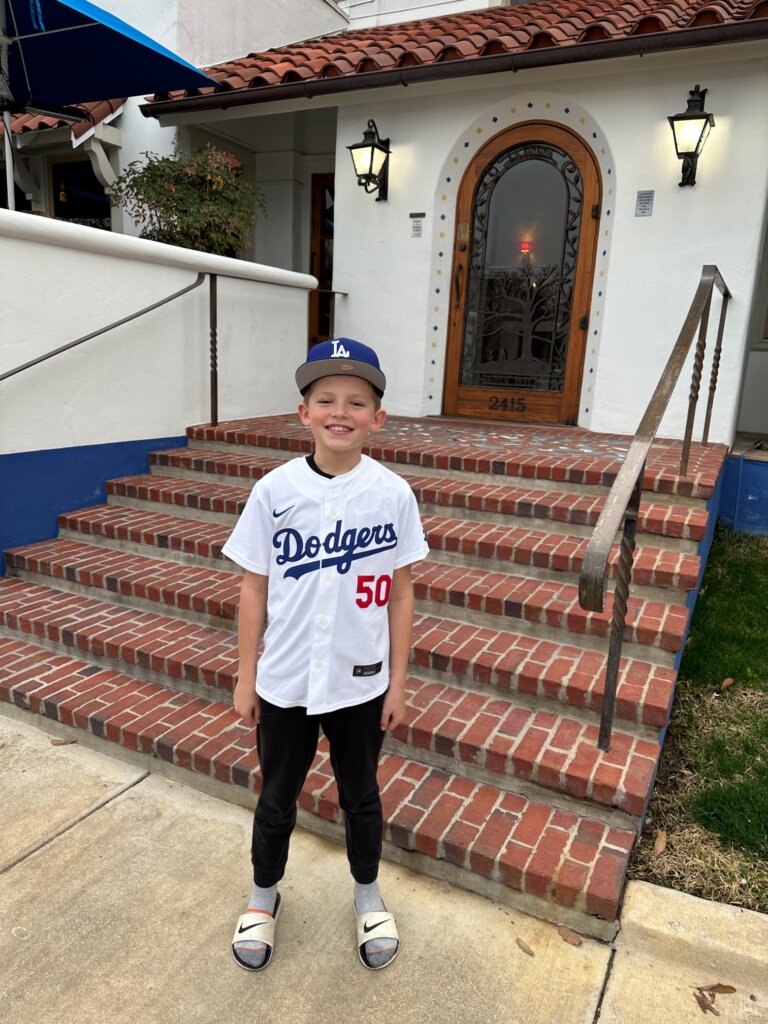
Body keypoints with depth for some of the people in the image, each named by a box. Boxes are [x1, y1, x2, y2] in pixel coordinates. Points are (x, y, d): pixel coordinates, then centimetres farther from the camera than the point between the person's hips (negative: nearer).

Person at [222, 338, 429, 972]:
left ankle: (367, 891, 50)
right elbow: (254, 590, -3)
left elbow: (400, 594, -4)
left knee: (360, 795, 22)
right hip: (284, 682, 1)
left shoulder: (393, 494, -11)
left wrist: (398, 681, 0)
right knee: (277, 799, 21)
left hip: (362, 682, 0)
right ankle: (265, 893, 49)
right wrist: (245, 677, 1)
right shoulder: (275, 491, -11)